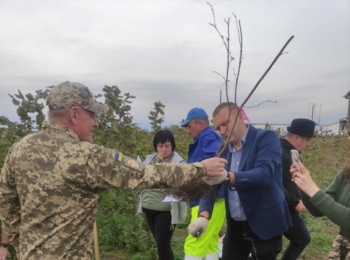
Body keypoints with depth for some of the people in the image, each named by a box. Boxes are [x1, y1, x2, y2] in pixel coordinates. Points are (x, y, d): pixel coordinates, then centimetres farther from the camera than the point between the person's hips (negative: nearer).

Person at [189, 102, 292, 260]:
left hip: (264, 226, -5)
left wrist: (227, 177, -40)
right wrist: (204, 214, -17)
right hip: (234, 227, 5)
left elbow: (264, 173, -27)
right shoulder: (223, 149, 5)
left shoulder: (266, 137, -12)